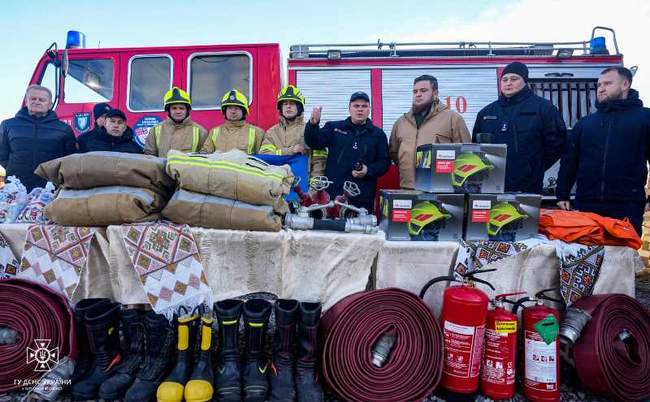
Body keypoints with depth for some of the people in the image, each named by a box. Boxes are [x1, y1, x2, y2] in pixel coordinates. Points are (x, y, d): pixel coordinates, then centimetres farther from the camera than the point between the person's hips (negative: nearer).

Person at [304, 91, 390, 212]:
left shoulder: (378, 134, 12)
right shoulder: (333, 127, 11)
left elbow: (384, 162, 10)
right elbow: (314, 143, 0)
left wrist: (369, 171, -9)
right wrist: (313, 124, -18)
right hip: (333, 193, 0)